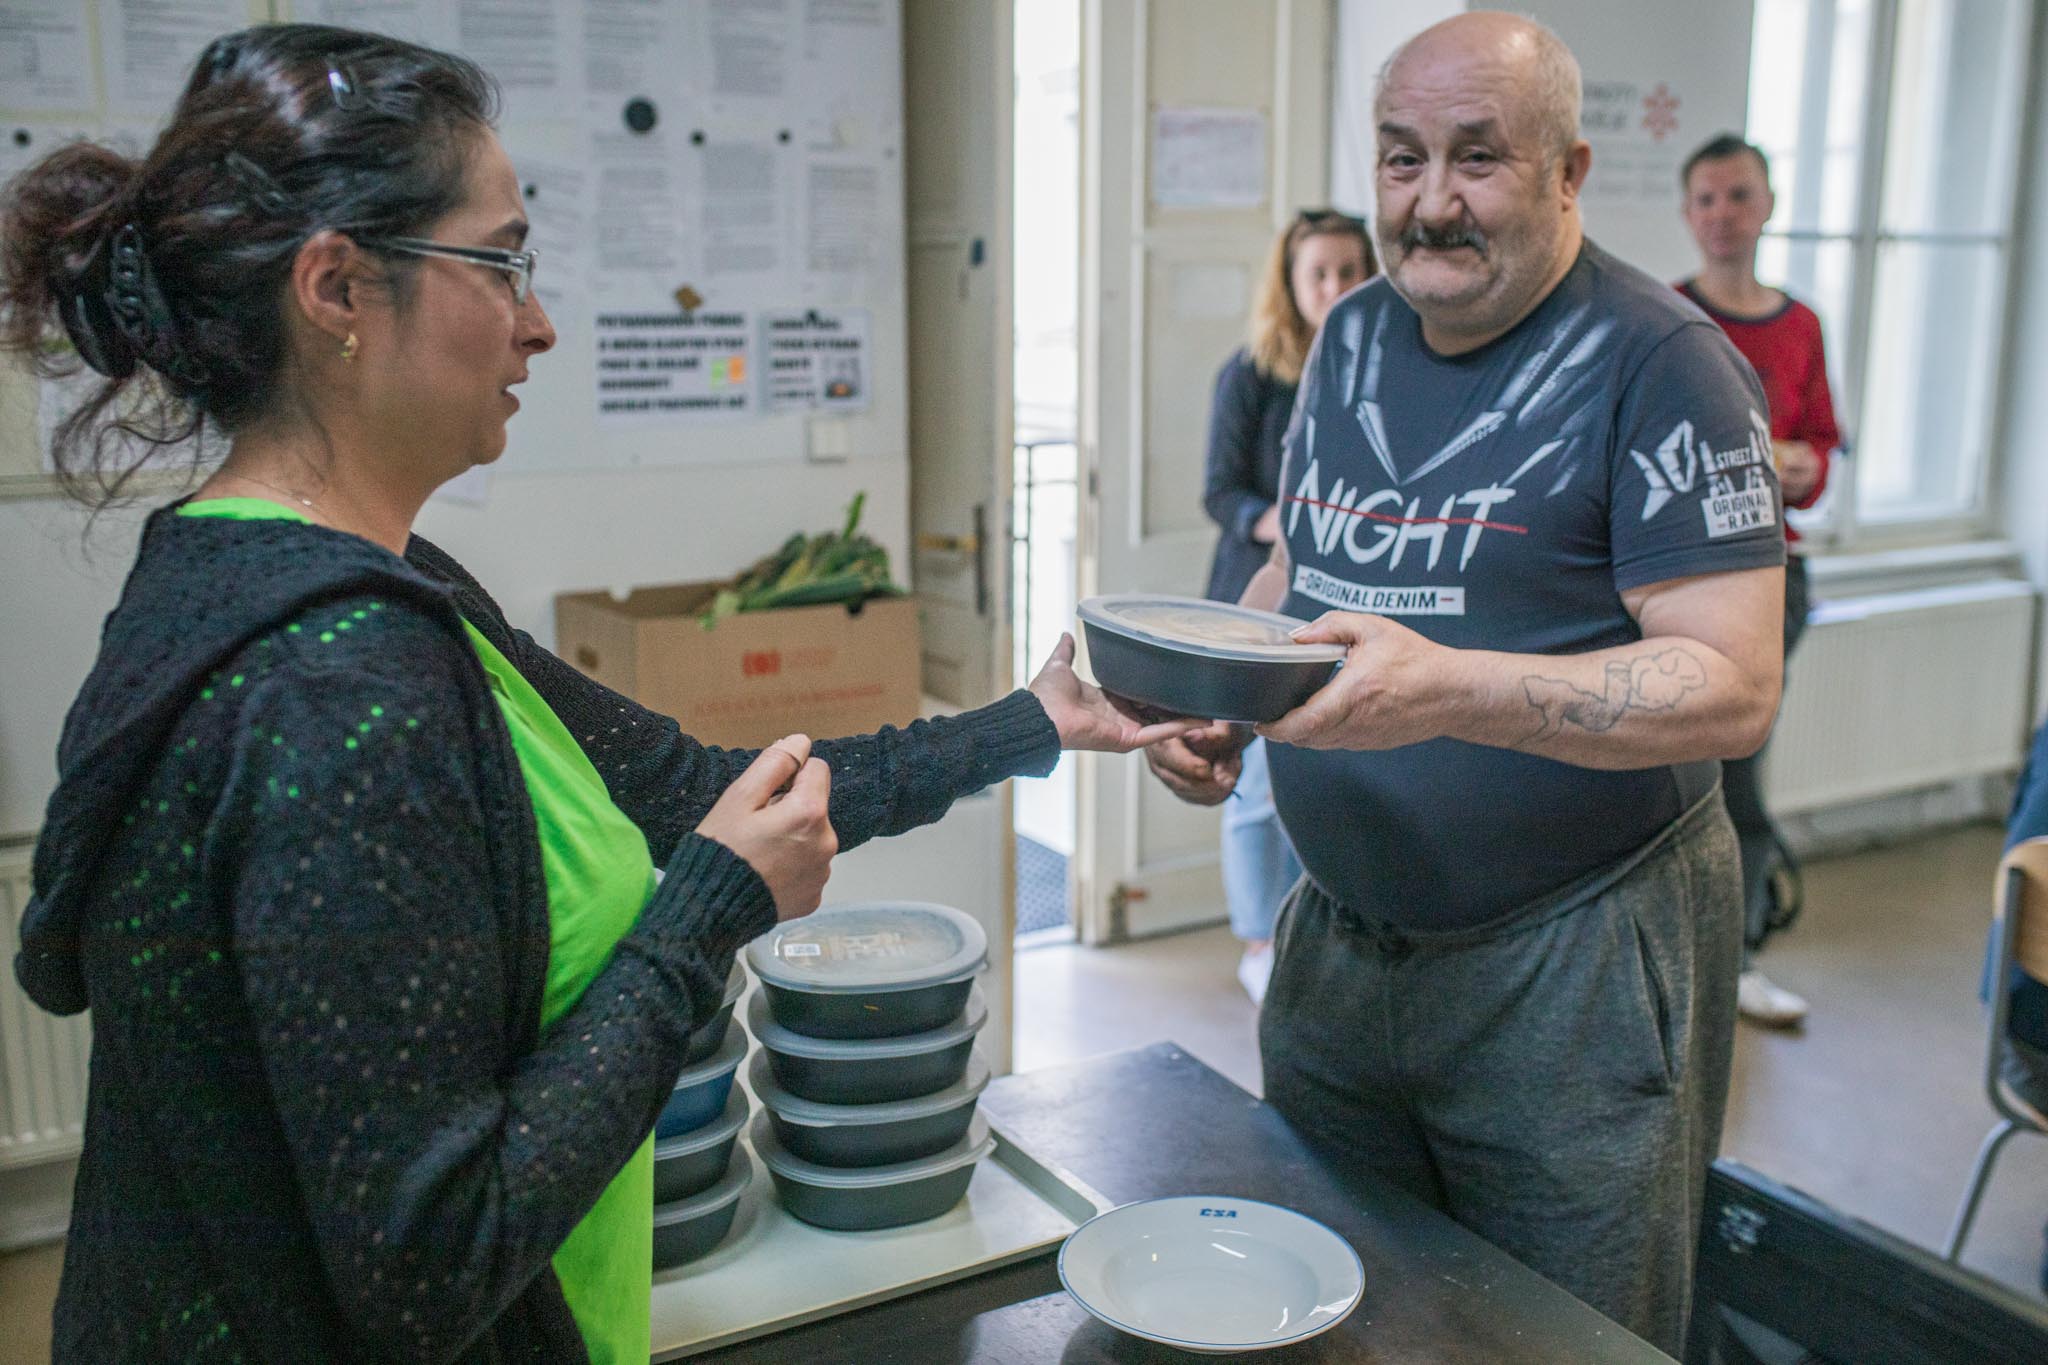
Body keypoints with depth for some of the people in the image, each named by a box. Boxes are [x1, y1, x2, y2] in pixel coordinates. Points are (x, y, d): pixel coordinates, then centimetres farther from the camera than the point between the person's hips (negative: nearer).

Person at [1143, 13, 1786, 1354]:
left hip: (1574, 964, -6)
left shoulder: (1660, 363, -15)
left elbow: (1734, 689, -21)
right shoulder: (1354, 335, 6)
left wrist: (1448, 690, -35)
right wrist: (1211, 700, -3)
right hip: (1342, 932, 6)